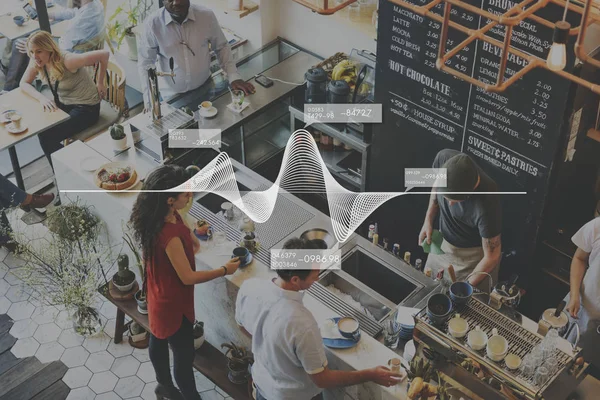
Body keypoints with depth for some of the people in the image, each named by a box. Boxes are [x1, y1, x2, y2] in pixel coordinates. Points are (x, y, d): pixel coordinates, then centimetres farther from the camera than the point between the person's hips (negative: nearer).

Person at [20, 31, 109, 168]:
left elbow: (104, 54, -27)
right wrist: (42, 98, -24)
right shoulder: (36, 62, -8)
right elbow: (24, 84, -3)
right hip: (64, 104, 7)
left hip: (86, 108, -7)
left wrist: (100, 83, -12)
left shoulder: (67, 61, -29)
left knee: (46, 136, -19)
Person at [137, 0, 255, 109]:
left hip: (205, 90, 2)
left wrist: (234, 77, -10)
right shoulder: (153, 23, -19)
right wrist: (150, 102, -16)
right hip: (173, 96, -1)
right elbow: (145, 62, -11)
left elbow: (221, 47, 0)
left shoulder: (207, 16, -15)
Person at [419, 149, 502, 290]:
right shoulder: (444, 158, -28)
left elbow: (492, 257, -24)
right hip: (443, 242, 5)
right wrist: (428, 220, -7)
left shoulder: (486, 206, -40)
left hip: (474, 255, -5)